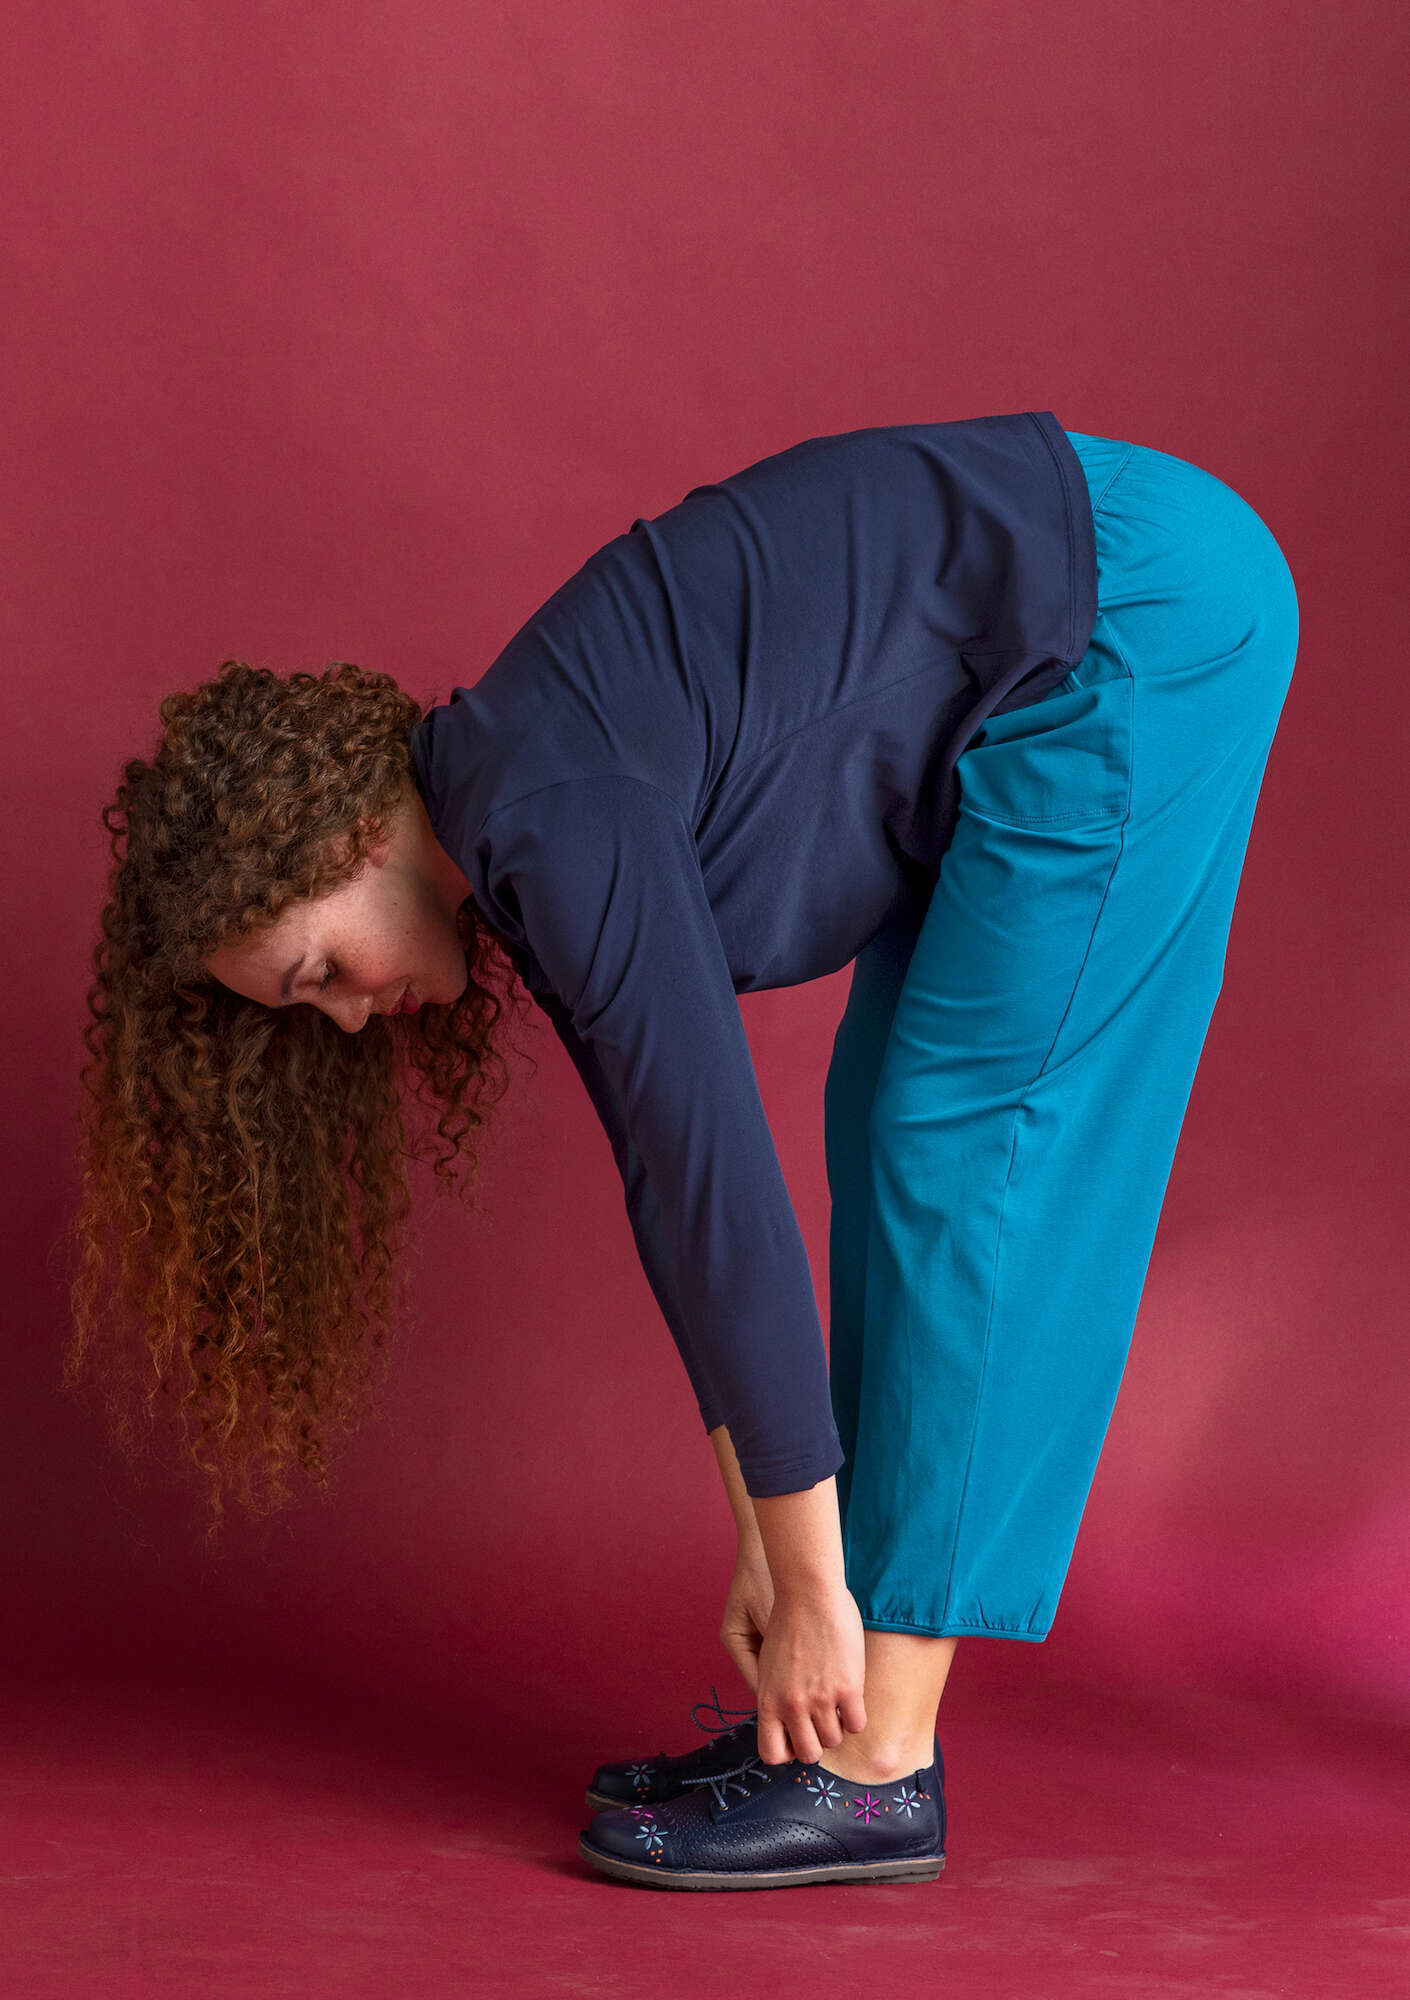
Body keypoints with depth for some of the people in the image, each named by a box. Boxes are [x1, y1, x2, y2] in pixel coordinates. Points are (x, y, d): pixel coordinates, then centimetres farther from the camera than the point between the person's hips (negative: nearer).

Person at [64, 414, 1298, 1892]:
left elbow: (719, 1188, -23)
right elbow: (677, 1191, 9)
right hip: (1045, 676, 9)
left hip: (1151, 604, -9)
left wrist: (815, 1585, -16)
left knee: (963, 1149, -9)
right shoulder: (521, 852, 6)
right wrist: (763, 1548, 10)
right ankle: (858, 1716, 13)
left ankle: (873, 1772, -4)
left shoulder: (557, 826, -22)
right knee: (897, 1143, 8)